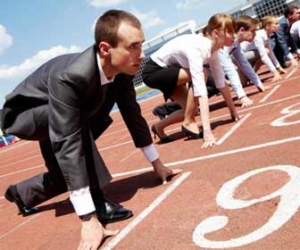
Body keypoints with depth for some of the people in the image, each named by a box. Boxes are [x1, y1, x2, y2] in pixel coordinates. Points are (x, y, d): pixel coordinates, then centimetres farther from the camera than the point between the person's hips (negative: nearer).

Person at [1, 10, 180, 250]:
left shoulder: (121, 69, -19)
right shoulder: (69, 77, -42)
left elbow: (133, 114, -6)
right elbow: (68, 144, -44)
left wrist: (157, 163, 1)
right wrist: (89, 218, -43)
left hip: (55, 117, 7)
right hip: (23, 115, -7)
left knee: (68, 173, 14)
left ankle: (20, 194, 40)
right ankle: (96, 200, -20)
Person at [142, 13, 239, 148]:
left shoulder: (211, 48, -8)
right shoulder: (196, 49, -33)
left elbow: (221, 82, -1)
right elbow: (201, 91, -41)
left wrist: (233, 111, 0)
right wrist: (207, 132, -44)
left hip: (167, 70, 8)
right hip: (153, 71, -8)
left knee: (191, 109, 0)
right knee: (198, 76, -26)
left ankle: (159, 127, 21)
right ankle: (188, 123, -11)